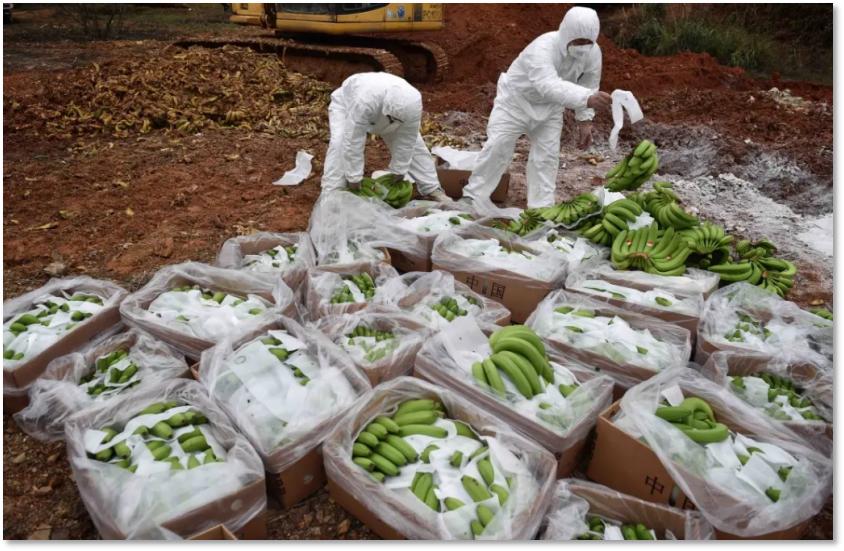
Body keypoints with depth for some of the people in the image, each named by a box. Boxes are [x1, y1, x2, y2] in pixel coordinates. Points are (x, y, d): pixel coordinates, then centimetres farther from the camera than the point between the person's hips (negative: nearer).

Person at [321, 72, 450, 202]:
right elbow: (353, 140, -44)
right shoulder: (364, 101, -49)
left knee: (413, 143, -3)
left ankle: (432, 189, 8)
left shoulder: (412, 105, -35)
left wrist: (397, 171, -19)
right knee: (340, 143, -28)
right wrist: (354, 179, -39)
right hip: (347, 102, -3)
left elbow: (406, 142, -24)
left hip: (381, 107, 4)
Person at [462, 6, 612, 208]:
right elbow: (550, 86, -58)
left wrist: (585, 121, -7)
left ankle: (541, 208, 8)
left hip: (549, 107, 5)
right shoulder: (542, 49, -40)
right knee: (497, 146, -8)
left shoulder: (593, 53, -20)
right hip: (515, 98, -5)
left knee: (547, 155, 0)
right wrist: (587, 99, -72)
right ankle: (472, 197, 2)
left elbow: (588, 87, -3)